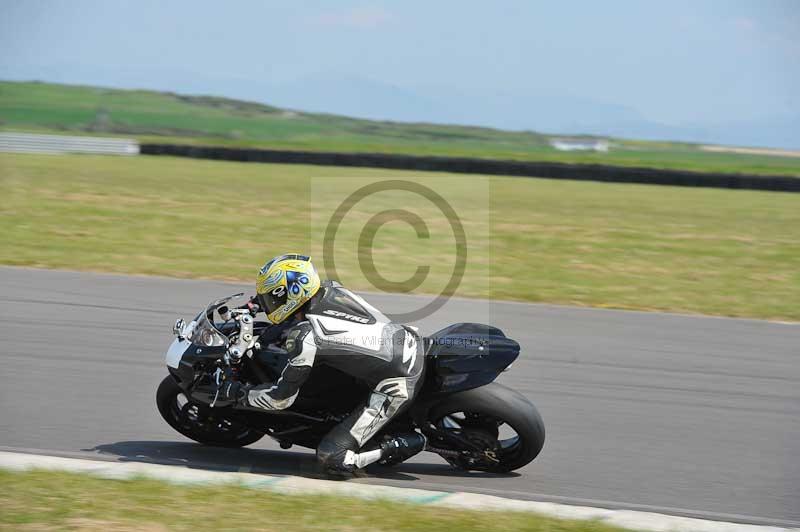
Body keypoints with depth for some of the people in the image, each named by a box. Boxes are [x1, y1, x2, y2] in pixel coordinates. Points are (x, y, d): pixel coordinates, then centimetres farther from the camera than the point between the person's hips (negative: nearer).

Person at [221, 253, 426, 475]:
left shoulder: (305, 337, -19)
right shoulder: (331, 288, 2)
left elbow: (281, 398, -10)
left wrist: (238, 393, 5)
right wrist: (257, 304, 32)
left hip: (397, 386, -8)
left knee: (332, 458, -10)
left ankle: (400, 447, 1)